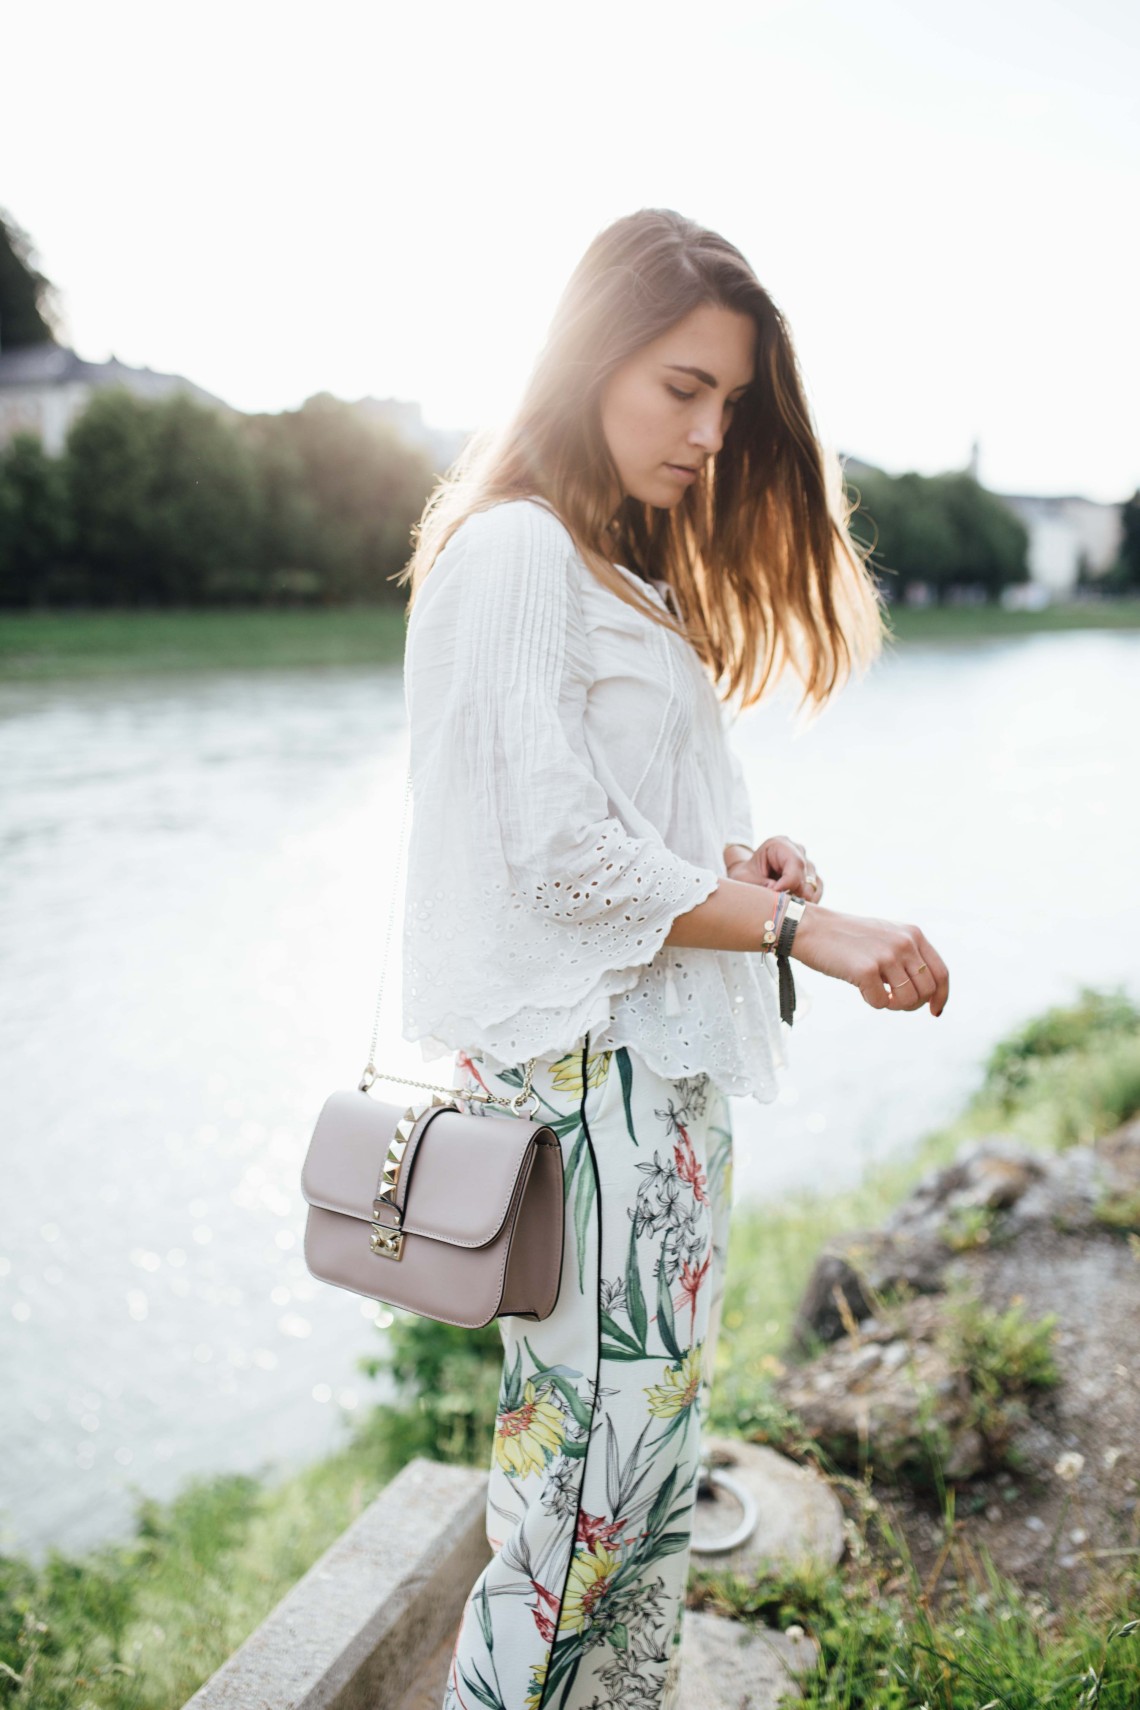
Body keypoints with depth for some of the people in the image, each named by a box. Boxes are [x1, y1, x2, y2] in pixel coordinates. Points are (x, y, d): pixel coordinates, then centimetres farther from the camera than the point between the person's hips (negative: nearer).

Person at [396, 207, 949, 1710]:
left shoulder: (636, 576, 20)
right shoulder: (514, 549, -9)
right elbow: (560, 854, -17)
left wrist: (742, 859, 2)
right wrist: (805, 928, -13)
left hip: (665, 1068, 9)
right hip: (580, 1069, -9)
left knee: (653, 1468, 15)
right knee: (592, 1472, -3)